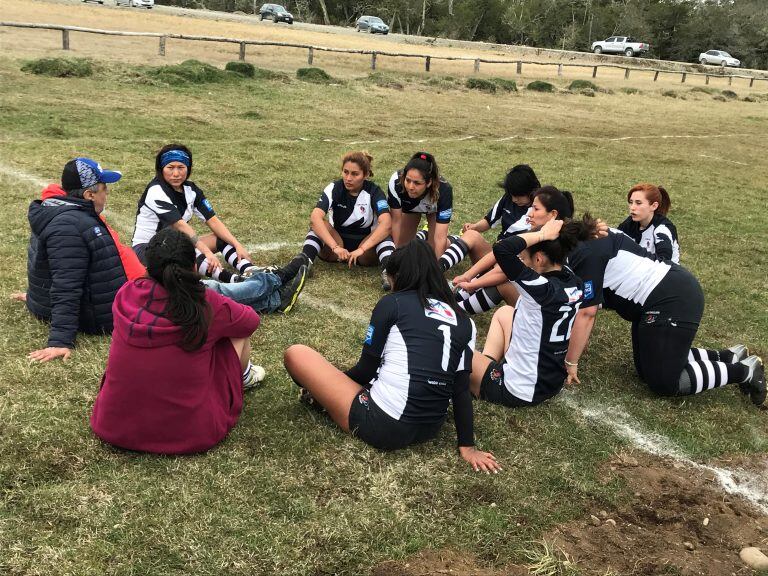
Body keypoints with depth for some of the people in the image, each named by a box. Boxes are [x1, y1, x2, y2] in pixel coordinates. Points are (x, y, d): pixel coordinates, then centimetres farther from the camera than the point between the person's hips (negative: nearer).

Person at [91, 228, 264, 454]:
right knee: (238, 330, 12)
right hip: (190, 436, -3)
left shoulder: (125, 295, -8)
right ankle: (244, 376, 44)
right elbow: (251, 321, 7)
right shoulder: (208, 306, -16)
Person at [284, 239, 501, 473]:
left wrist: (334, 381, 21)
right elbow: (461, 388, 4)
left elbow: (367, 368, 2)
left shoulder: (392, 303, -1)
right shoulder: (464, 322, 9)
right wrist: (467, 446, 7)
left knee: (296, 354, 4)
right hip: (430, 430, 6)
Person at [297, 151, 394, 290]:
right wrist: (335, 247, -43)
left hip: (367, 243, 0)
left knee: (385, 230, -28)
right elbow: (315, 217, -30)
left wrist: (361, 249, -42)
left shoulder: (374, 191, -13)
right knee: (318, 224, -25)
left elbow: (386, 223, -31)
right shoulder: (335, 188, -13)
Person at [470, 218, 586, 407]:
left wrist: (542, 234, -26)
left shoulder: (541, 289, -29)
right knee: (504, 312, 24)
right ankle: (487, 366, 22)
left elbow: (501, 249, -36)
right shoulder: (574, 283, -6)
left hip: (518, 391, -8)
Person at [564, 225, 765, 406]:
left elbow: (586, 313, -22)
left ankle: (744, 370, 5)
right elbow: (589, 302, 12)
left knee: (663, 383, -5)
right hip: (673, 293, 10)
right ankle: (727, 357, 21)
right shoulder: (589, 238, 9)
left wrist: (570, 363, -15)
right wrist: (578, 343, 11)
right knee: (647, 370, 14)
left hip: (674, 300, -10)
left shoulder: (586, 254, -20)